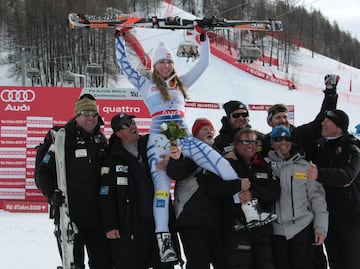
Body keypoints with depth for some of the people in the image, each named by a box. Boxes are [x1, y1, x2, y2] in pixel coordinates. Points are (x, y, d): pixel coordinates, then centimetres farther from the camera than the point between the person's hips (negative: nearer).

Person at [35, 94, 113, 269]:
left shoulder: (101, 139, 10)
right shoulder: (64, 138, -8)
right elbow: (42, 172, -8)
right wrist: (52, 195, -23)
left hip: (97, 215, 5)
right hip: (70, 215, -5)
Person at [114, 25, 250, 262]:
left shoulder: (181, 83, 22)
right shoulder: (146, 84, 16)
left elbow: (203, 64, 24)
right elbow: (124, 64, 15)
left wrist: (204, 37, 21)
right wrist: (120, 38, 16)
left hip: (184, 137, 3)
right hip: (159, 140, -3)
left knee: (226, 169, -14)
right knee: (162, 187, -16)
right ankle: (164, 240, -17)